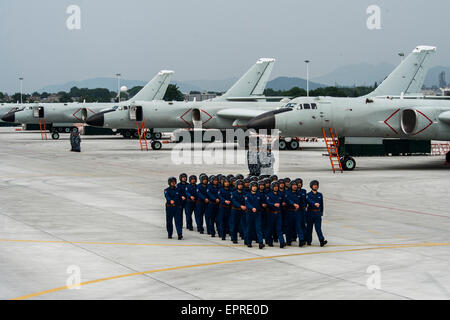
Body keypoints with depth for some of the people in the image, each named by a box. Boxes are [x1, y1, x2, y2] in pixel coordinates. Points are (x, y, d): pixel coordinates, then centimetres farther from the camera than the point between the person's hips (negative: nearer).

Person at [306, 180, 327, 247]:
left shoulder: (320, 195, 10)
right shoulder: (309, 195, -3)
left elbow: (321, 204, 19)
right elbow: (309, 201, -24)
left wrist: (321, 212, 22)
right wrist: (315, 204, -41)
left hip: (318, 213, 2)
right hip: (310, 213, -2)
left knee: (318, 227, -9)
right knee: (309, 227, 5)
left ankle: (322, 240, -19)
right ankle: (309, 241, 16)